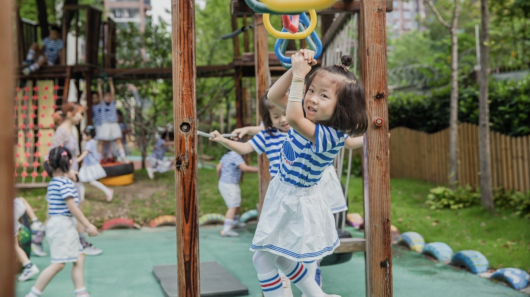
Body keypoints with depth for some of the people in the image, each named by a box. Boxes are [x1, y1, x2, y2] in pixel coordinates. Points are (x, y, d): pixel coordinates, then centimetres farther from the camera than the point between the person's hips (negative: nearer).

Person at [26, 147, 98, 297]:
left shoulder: (52, 183, 11)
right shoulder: (65, 183, -17)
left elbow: (50, 206, 17)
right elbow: (72, 207, -20)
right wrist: (88, 225, -15)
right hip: (62, 225, -10)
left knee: (79, 259, 10)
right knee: (58, 264, -6)